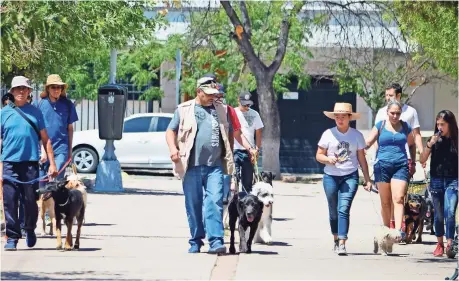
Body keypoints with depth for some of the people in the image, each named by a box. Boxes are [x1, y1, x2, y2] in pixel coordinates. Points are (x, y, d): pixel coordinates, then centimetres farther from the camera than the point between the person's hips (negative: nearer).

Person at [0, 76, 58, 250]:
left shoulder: (35, 112, 9)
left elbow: (45, 139, 11)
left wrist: (52, 163, 3)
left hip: (30, 163, 0)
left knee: (31, 201, 3)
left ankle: (30, 230, 26)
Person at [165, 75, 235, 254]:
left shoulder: (221, 111, 15)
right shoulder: (184, 110, 7)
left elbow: (230, 132, 24)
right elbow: (171, 131, 7)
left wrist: (229, 156, 17)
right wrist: (173, 148, -11)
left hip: (214, 166, 1)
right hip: (191, 166, -1)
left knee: (215, 202, -11)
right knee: (193, 204, 4)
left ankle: (216, 241, -15)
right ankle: (196, 241, 14)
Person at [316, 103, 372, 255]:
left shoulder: (357, 135, 4)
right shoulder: (328, 134, 3)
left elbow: (362, 158, 8)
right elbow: (319, 155, 6)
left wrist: (367, 180, 6)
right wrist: (328, 159, -16)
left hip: (350, 176, -1)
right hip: (331, 177, 1)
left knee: (344, 209, -15)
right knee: (333, 211, 8)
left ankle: (342, 243, -20)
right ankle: (336, 238, 30)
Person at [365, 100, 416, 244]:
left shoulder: (405, 127, 11)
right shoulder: (380, 126, 6)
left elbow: (411, 145, 25)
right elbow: (367, 143, 2)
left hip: (401, 166, 0)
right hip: (382, 166, 0)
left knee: (398, 199, -14)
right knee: (385, 201, 4)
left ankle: (399, 230, -24)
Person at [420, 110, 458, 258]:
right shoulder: (435, 139, 5)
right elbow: (422, 160, 3)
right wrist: (430, 144, -10)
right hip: (436, 180, 3)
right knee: (439, 215, 10)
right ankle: (439, 244, 22)